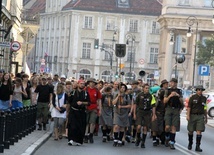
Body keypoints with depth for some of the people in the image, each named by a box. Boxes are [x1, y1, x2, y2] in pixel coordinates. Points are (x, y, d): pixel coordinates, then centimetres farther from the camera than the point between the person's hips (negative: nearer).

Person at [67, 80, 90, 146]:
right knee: (72, 126, -12)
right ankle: (71, 139, -9)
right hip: (73, 112, -1)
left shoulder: (86, 93, 8)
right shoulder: (73, 92, 6)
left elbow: (88, 103, 3)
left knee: (81, 127, 1)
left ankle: (78, 141, 11)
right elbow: (69, 102, 9)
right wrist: (67, 110, 7)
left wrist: (82, 103, -13)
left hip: (82, 112, 2)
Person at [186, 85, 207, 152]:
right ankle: (190, 144, 28)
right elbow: (189, 107, -7)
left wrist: (206, 117, 15)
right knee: (191, 131, 7)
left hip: (200, 116, 2)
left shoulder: (204, 98, 7)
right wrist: (188, 115, -17)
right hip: (192, 116, -2)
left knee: (199, 131, -8)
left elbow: (205, 108, 14)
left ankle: (197, 146, -8)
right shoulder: (192, 97, -3)